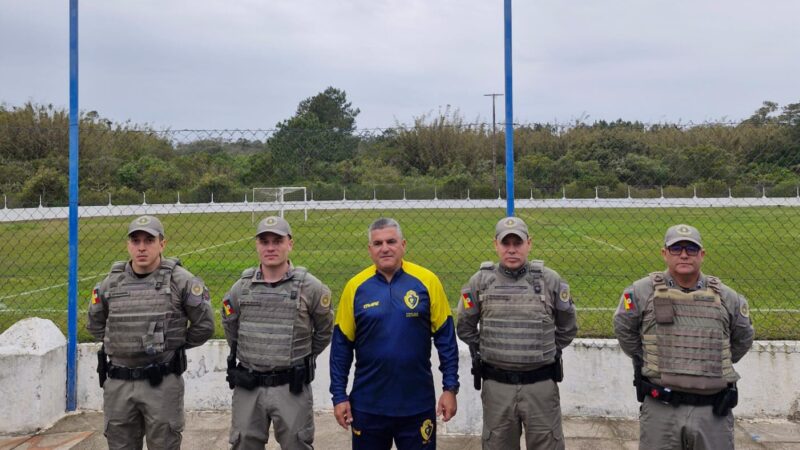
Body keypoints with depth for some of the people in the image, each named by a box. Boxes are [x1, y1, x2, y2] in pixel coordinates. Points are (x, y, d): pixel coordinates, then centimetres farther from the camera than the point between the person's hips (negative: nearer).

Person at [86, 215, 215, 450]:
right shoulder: (111, 282, 6)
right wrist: (120, 344, 14)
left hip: (162, 383, -4)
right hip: (118, 383, 4)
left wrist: (176, 345, 6)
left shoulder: (180, 280, -8)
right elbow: (95, 324, 21)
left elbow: (204, 325, -2)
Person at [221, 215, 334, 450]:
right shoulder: (241, 287, 1)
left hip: (291, 387, -3)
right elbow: (230, 327, 17)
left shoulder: (309, 286, -7)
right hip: (247, 386, 3)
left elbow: (324, 331, 6)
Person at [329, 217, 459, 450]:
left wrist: (450, 388, -4)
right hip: (367, 405, 1)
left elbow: (446, 339, -2)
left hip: (418, 404, -1)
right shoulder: (355, 286, -3)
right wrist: (339, 396, 0)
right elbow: (341, 345, 1)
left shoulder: (426, 281, -6)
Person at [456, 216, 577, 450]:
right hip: (497, 385, 1)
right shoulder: (480, 281, -2)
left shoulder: (549, 280, -3)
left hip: (541, 385, 0)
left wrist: (546, 352, 10)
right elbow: (465, 327, 11)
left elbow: (567, 328, 10)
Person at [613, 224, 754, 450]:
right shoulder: (643, 292, -3)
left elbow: (743, 339, 20)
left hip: (714, 411, 2)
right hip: (661, 409, -2)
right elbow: (624, 330, 9)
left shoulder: (726, 297, 5)